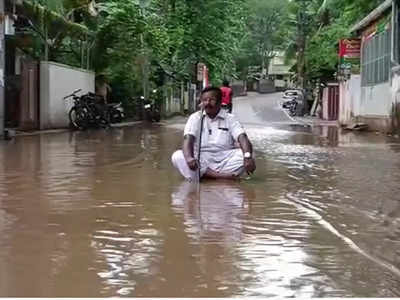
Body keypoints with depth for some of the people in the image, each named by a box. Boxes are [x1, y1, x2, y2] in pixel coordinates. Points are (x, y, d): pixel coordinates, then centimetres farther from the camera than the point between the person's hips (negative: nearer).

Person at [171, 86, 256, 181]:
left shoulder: (230, 119, 6)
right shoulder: (195, 117, 6)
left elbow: (242, 138, -9)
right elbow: (188, 139, -10)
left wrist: (248, 156, -31)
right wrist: (189, 158, -33)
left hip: (224, 158, 0)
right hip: (200, 160, 0)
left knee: (243, 155, -27)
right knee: (177, 156, -27)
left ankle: (201, 175, -30)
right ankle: (223, 176, -34)